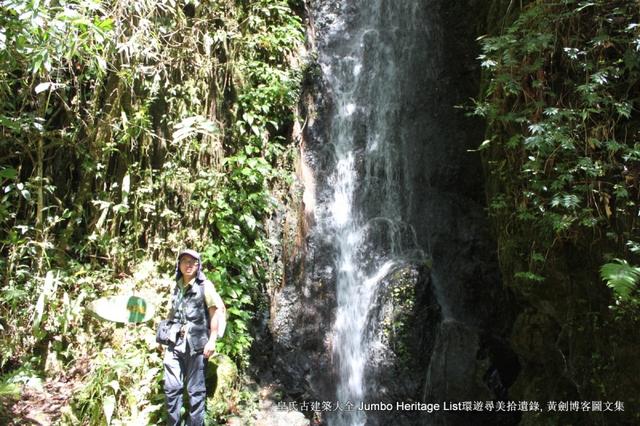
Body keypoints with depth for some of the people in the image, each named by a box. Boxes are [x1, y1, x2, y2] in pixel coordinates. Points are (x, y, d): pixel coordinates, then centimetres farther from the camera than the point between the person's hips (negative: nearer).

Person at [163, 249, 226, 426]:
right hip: (174, 343, 5)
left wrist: (212, 340, -15)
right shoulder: (178, 286, 12)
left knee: (195, 389, 5)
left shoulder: (205, 285, -4)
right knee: (171, 387, 10)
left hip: (195, 344, -5)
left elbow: (218, 310, -10)